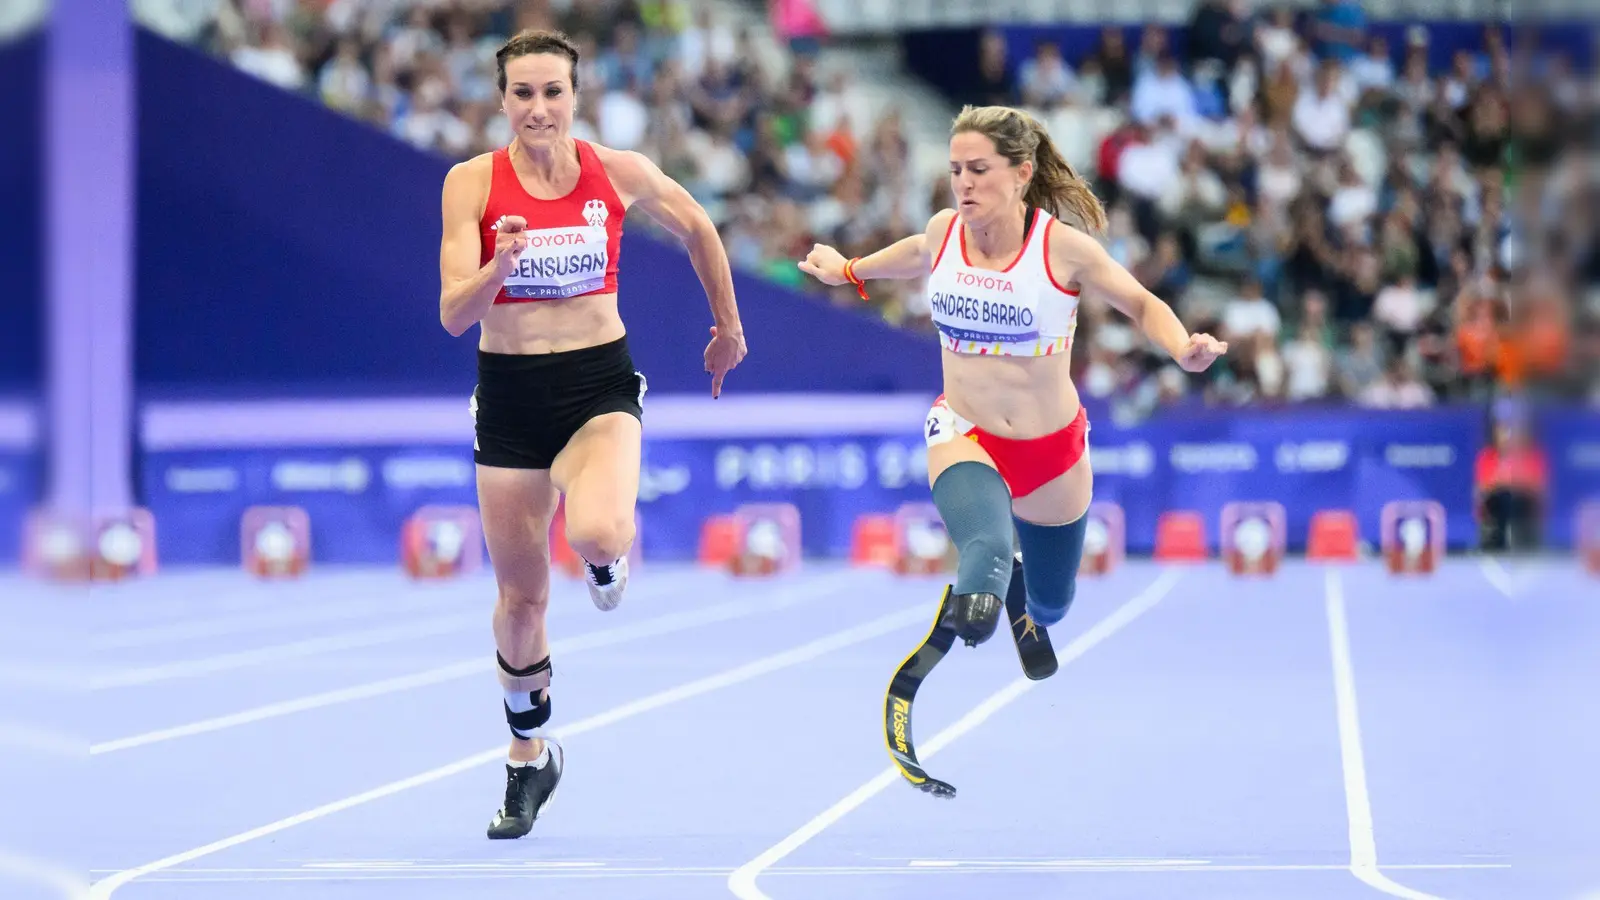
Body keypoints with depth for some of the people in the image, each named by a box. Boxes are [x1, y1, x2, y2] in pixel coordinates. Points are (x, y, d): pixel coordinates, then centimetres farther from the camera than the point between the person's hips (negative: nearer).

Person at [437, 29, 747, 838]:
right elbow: (455, 314, -14)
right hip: (509, 394, 1)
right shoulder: (472, 183, -8)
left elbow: (698, 230, 15)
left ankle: (608, 556, 9)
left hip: (600, 384, -1)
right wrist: (500, 264, -33)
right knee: (520, 595, 8)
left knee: (597, 534, -31)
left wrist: (729, 328, 22)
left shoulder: (619, 174, -5)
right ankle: (528, 756, 30)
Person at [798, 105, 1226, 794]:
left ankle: (1022, 593, 57)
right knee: (986, 549, -35)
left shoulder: (1064, 246, -17)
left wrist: (1184, 349, -24)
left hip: (1052, 449, 1)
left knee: (1050, 602, 19)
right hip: (965, 434, -1)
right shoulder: (944, 231, -8)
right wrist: (847, 270, 32)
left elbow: (1144, 305, -4)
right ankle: (911, 682, -25)